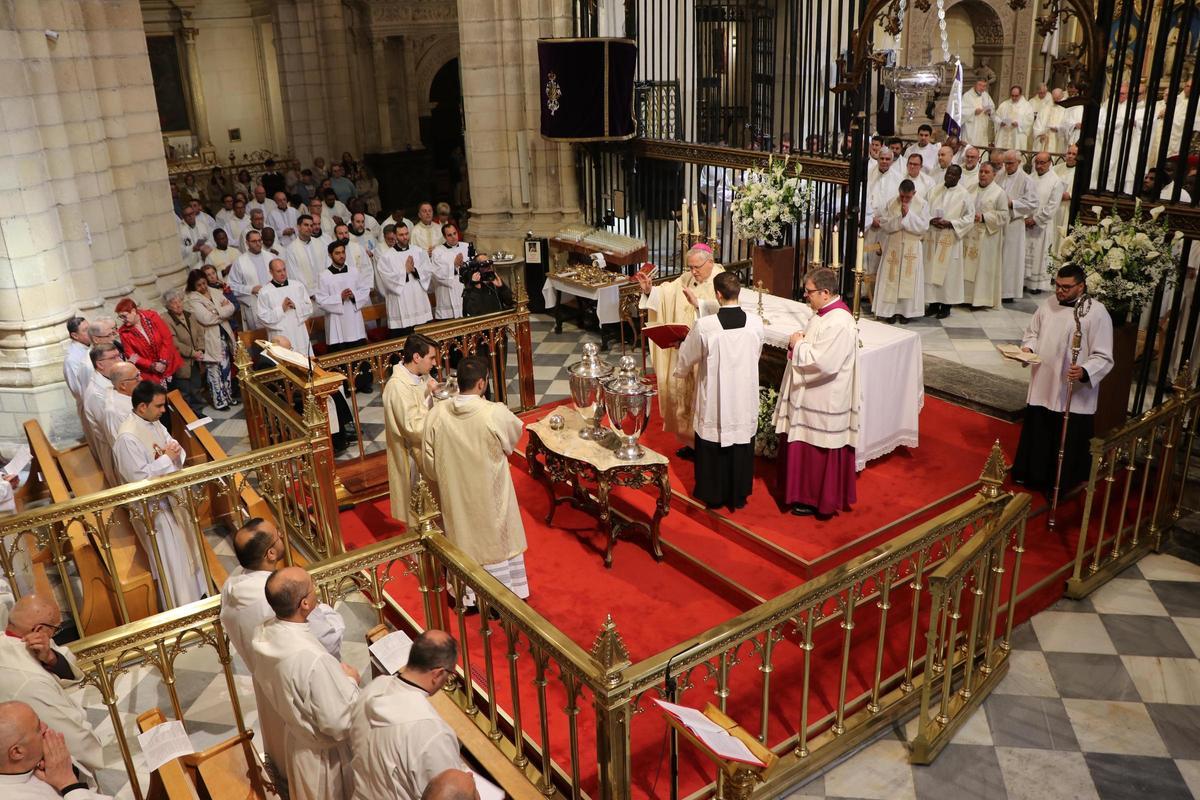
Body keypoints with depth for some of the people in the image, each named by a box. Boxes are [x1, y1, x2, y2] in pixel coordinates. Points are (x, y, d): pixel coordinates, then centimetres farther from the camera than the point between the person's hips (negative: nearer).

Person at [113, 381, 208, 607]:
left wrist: (173, 452, -16)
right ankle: (181, 608, 21)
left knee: (188, 547, 21)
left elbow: (176, 449, 7)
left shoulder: (153, 422, -1)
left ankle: (197, 593, 40)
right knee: (171, 561, 4)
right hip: (152, 506, -8)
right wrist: (166, 459, -22)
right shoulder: (127, 437, -27)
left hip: (172, 494, 9)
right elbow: (139, 477, -29)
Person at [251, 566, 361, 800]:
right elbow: (339, 724, -31)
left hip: (295, 738, 7)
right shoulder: (313, 660, -41)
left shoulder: (262, 634, -16)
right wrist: (350, 681, -16)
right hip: (324, 753, -6)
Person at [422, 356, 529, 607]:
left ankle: (469, 597, 38)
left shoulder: (437, 413, -15)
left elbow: (428, 461, -5)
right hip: (490, 495, -3)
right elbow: (515, 435, -2)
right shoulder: (496, 413, -25)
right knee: (497, 541, 17)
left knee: (464, 540, 22)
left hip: (456, 495, 3)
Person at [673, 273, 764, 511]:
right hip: (745, 399, 3)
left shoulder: (704, 326, -19)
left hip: (715, 400, -2)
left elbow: (685, 360, -3)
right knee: (741, 445, 17)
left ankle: (713, 495, 28)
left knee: (713, 449, 15)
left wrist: (680, 370, 20)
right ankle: (739, 496, 30)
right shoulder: (756, 323, -10)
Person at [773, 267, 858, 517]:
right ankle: (805, 491, 35)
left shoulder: (838, 323, -25)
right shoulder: (825, 312, 7)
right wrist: (799, 341, -2)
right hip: (811, 396, 10)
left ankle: (817, 500, 21)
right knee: (803, 447, 20)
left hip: (824, 401, -10)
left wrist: (798, 345, -17)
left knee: (818, 451, 5)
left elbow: (824, 362, -31)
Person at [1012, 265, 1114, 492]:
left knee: (1067, 443, 6)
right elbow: (1032, 333, 17)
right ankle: (1033, 476, 37)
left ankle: (1061, 488, 23)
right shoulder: (1048, 305, 3)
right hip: (1042, 387, 5)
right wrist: (1028, 347, -5)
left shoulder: (1096, 312, -14)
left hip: (1074, 395, -5)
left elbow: (1103, 358, -14)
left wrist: (1084, 372, -32)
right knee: (1036, 435, 18)